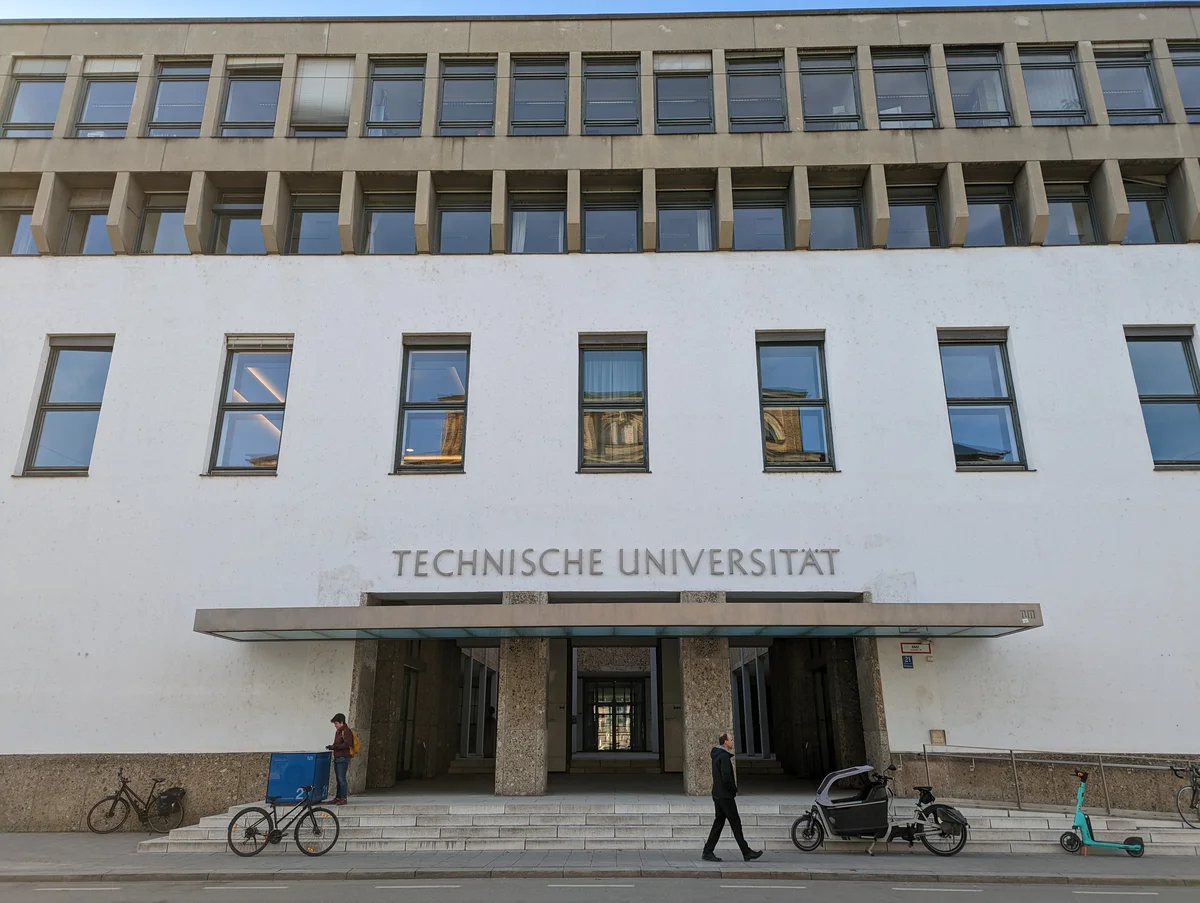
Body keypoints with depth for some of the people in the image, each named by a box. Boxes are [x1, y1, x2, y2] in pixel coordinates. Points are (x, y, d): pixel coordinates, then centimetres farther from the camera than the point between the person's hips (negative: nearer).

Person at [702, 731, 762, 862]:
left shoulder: (717, 755, 14)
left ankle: (708, 852, 11)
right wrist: (735, 789, -8)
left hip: (718, 795, 9)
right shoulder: (724, 757, -18)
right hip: (725, 796, -9)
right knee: (735, 823, -1)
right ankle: (746, 853, 7)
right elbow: (726, 778, -24)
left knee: (719, 823, 11)